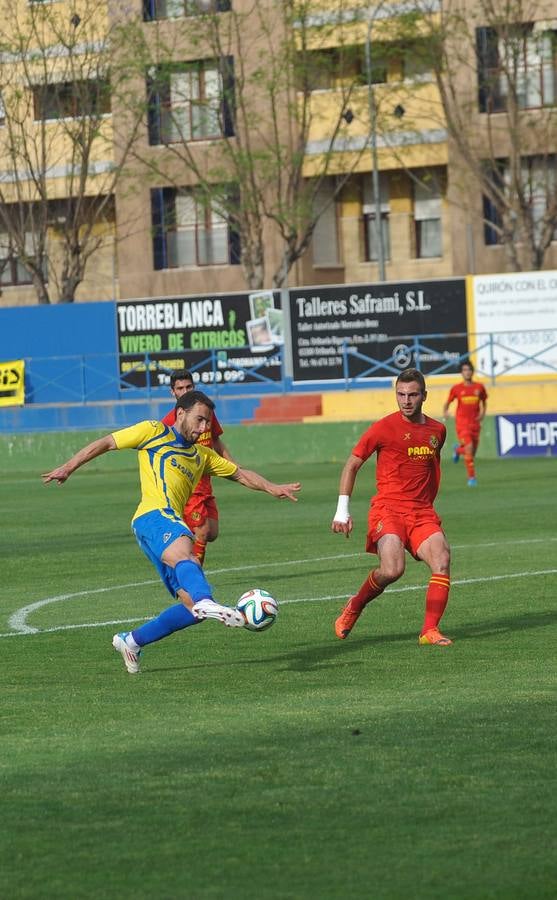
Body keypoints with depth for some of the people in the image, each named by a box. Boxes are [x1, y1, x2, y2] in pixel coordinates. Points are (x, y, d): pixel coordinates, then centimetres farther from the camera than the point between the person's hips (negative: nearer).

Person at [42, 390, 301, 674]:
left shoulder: (202, 455, 33)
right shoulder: (154, 432, 14)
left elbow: (241, 474, 32)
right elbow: (106, 443, 14)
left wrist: (271, 488, 15)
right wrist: (69, 468, 5)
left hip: (175, 526, 8)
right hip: (154, 515, -8)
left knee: (193, 606, -3)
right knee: (184, 553, -40)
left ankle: (131, 641, 12)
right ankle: (206, 602, -69)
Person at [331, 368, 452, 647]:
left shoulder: (437, 430, 13)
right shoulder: (384, 428, -3)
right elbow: (352, 465, 3)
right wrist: (342, 511, -3)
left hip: (422, 513, 5)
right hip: (388, 509, -5)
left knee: (442, 560, -20)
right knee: (392, 570, -25)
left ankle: (430, 631, -16)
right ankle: (354, 607, 3)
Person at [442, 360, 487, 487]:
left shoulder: (479, 387, 3)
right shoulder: (456, 388, -3)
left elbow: (484, 402, 17)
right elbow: (448, 402, 7)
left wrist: (483, 413, -1)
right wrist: (445, 411, -14)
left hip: (475, 423, 3)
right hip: (462, 422, -3)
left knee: (472, 452, 8)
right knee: (469, 448, -20)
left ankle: (458, 449, 45)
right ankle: (471, 477, -9)